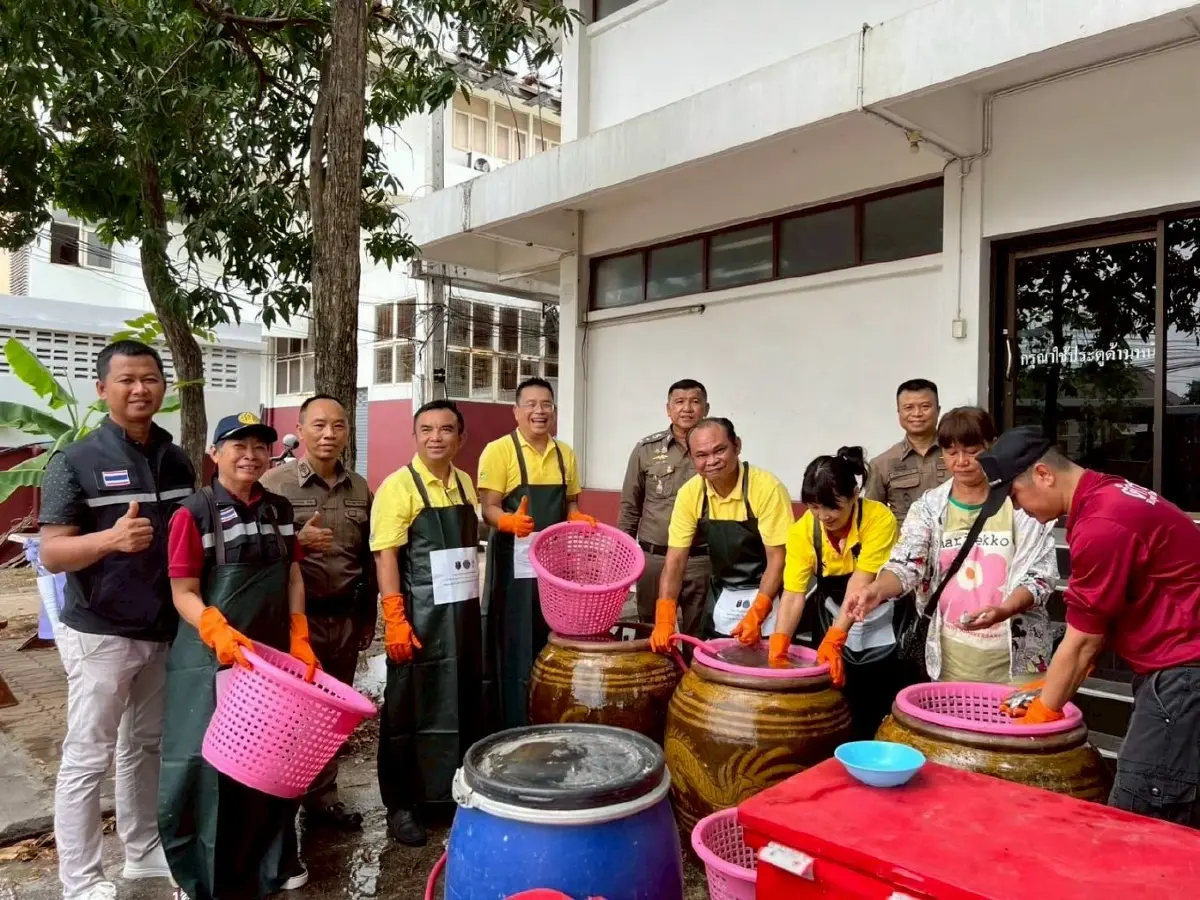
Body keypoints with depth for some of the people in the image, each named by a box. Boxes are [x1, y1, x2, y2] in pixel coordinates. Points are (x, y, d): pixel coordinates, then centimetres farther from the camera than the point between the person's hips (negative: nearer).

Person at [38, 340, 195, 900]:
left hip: (165, 631, 5)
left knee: (146, 747, 18)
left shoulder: (177, 461, 6)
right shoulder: (75, 461, -10)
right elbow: (52, 554, -13)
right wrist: (110, 539, -32)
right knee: (87, 758, 6)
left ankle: (145, 852, 33)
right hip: (100, 634, -5)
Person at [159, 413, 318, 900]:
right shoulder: (193, 513, -9)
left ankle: (274, 861, 32)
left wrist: (299, 639, 1)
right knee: (208, 764, 2)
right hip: (212, 660, -5)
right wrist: (219, 631, -27)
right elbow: (183, 592, -11)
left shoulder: (279, 508, 7)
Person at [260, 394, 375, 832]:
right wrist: (297, 541, -24)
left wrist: (368, 617, 15)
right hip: (295, 617, -4)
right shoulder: (275, 483, -8)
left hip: (345, 617, 5)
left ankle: (323, 796, 29)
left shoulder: (359, 487, 8)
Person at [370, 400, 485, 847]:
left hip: (464, 615, 6)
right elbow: (385, 557, -16)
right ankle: (401, 805, 20)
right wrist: (395, 621, -21)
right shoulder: (399, 486, -12)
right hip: (419, 617, -6)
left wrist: (473, 605, 14)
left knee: (465, 705, 15)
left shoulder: (465, 484, 7)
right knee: (410, 709, 5)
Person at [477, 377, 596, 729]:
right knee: (515, 648, -2)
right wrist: (511, 521, -31)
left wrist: (580, 518, -3)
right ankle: (513, 728, 10)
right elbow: (489, 508, -11)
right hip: (514, 564, -5)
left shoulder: (565, 454, 11)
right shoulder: (499, 450, -6)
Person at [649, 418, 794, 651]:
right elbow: (675, 560, -9)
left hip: (765, 597, -4)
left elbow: (777, 559, -18)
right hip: (720, 597, 4)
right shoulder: (689, 493, -10)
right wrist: (664, 621, -19)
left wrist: (755, 616, -27)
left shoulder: (767, 489, -22)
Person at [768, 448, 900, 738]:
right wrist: (779, 644, -33)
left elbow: (859, 585, -30)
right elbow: (794, 592, -20)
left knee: (875, 723, 2)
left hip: (882, 633, -2)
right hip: (833, 628, 3)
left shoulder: (879, 519, -24)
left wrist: (833, 638, -38)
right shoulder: (802, 530, -15)